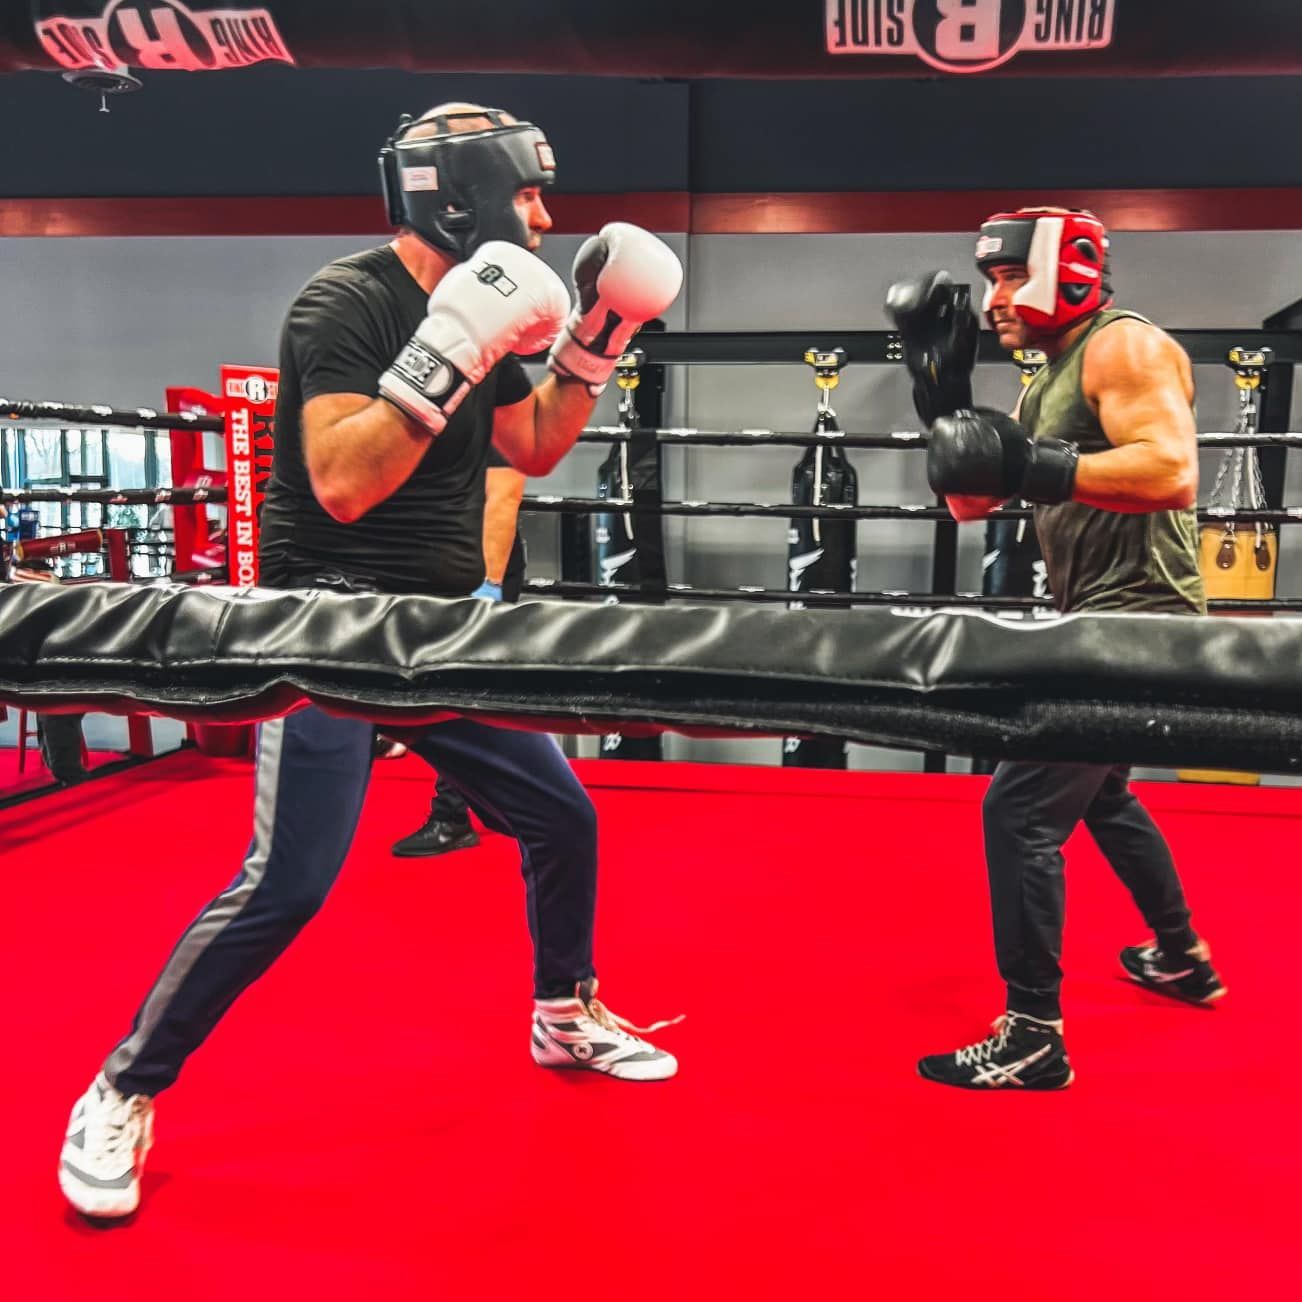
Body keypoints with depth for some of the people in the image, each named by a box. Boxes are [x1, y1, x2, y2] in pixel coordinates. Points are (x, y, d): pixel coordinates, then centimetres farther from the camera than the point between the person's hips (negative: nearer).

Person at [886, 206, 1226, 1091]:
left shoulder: (1124, 347, -13)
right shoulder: (1050, 382, 15)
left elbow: (1173, 474, -29)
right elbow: (970, 502, 12)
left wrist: (1035, 467, -30)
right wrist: (942, 392, 5)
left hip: (1136, 622, -11)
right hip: (1102, 621, 11)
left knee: (1021, 812, -12)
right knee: (1098, 792, 26)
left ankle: (1035, 1037, -2)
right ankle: (1183, 958, 45)